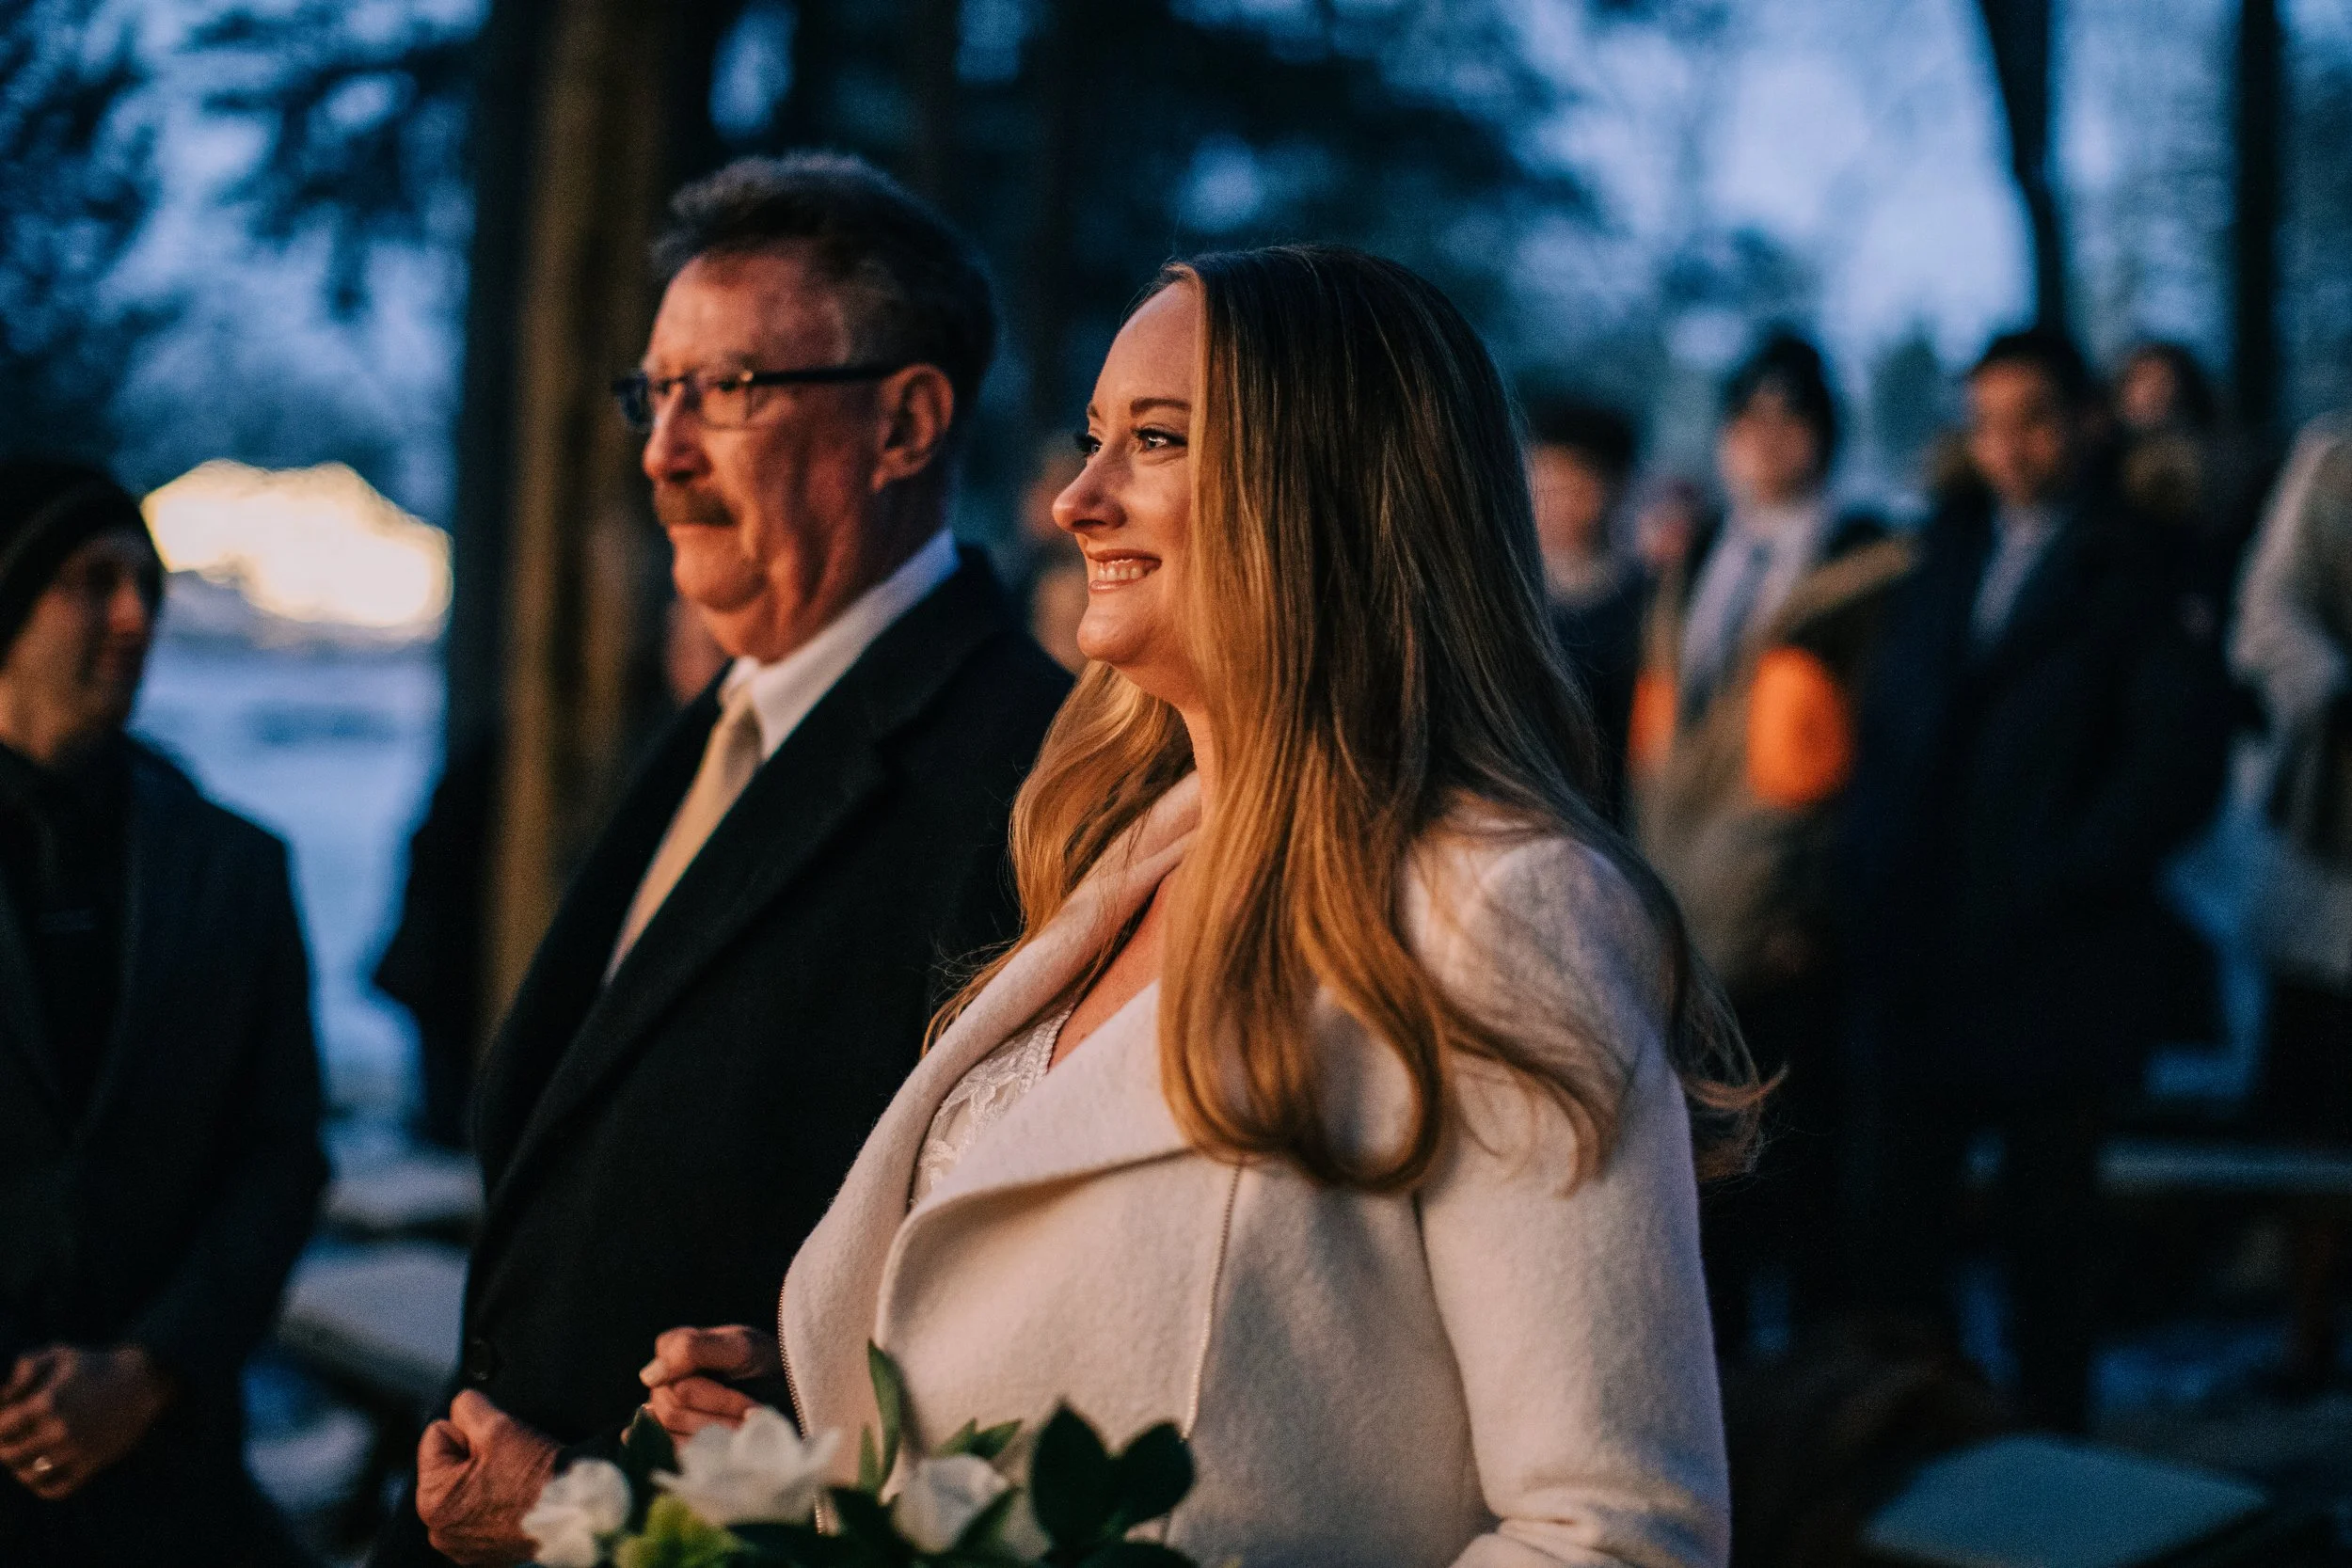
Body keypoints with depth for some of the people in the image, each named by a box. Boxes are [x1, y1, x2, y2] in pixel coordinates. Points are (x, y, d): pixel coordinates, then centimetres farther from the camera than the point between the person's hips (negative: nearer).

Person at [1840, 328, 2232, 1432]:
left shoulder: (2136, 574, -2)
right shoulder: (1943, 555, 15)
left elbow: (2179, 761, -10)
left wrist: (2059, 877, -15)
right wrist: (1871, 876, 4)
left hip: (2053, 959, -4)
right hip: (1915, 953, 5)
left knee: (2049, 1231, 6)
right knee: (1892, 1226, 3)